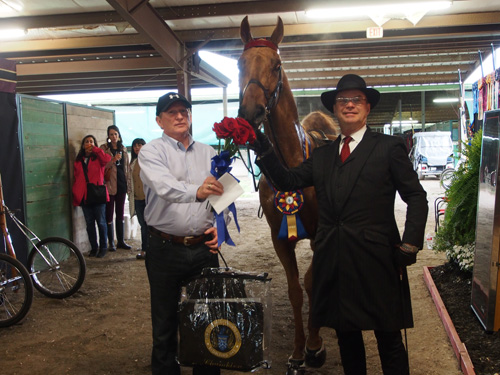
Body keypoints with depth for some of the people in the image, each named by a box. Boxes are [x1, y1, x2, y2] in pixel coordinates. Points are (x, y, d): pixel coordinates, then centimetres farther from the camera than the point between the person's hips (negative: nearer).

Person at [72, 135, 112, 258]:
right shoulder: (78, 161, 13)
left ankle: (103, 247, 12)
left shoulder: (98, 158, 3)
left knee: (101, 222, 1)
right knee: (89, 224, 9)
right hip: (84, 196, 4)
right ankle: (94, 248, 18)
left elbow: (107, 159, -21)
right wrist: (75, 195, 7)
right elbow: (75, 178, 14)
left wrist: (95, 149, -15)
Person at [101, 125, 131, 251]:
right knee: (109, 214, -1)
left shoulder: (123, 149, 14)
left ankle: (120, 241, 17)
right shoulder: (104, 148, -1)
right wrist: (113, 160, -23)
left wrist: (128, 182, 12)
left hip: (121, 184, 5)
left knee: (120, 214, 10)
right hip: (110, 184, -5)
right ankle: (111, 242, 7)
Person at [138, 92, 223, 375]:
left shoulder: (208, 153, 10)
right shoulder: (151, 152, -3)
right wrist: (196, 192, -41)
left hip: (204, 248, 3)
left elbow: (222, 194, 10)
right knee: (165, 321, 9)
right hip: (166, 248, -3)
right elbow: (164, 185, -23)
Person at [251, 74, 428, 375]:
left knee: (389, 341, 8)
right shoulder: (323, 155, 13)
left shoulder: (389, 147, 0)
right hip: (333, 261, 5)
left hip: (377, 261, -4)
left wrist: (409, 245, -12)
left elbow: (416, 197, -2)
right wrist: (264, 150, -7)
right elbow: (288, 181, 6)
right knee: (346, 336, 18)